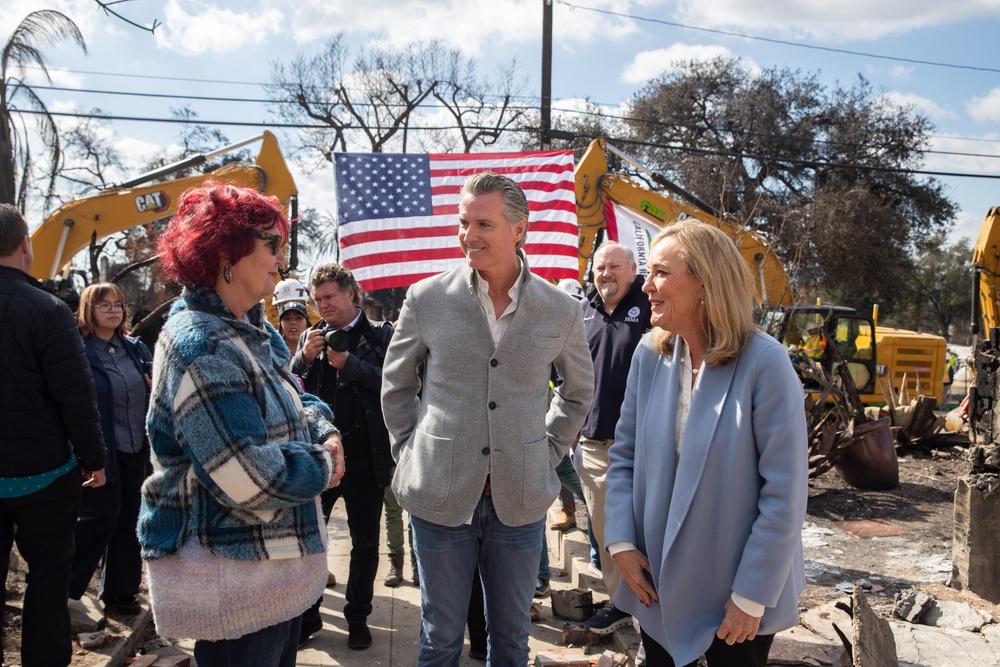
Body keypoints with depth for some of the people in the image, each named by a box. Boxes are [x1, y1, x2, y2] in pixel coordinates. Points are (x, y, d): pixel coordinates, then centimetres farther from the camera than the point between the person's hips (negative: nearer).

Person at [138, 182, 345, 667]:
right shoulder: (201, 346, -23)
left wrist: (324, 431, -3)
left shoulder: (251, 330, 8)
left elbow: (294, 402, 20)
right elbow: (251, 480, -29)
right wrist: (322, 466, -11)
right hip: (231, 575, -10)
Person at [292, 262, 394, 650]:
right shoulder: (311, 338, 8)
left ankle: (358, 618, 27)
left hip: (365, 455, -2)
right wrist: (305, 357, -11)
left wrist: (349, 364, -19)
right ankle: (307, 615, 27)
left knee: (365, 541, 11)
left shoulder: (381, 335, -2)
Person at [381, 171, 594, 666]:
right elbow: (396, 384, 9)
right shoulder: (427, 298, -4)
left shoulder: (560, 311, -2)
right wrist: (409, 453, 4)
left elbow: (578, 389, 14)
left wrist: (548, 453, 7)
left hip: (519, 500, 1)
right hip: (439, 496, -1)